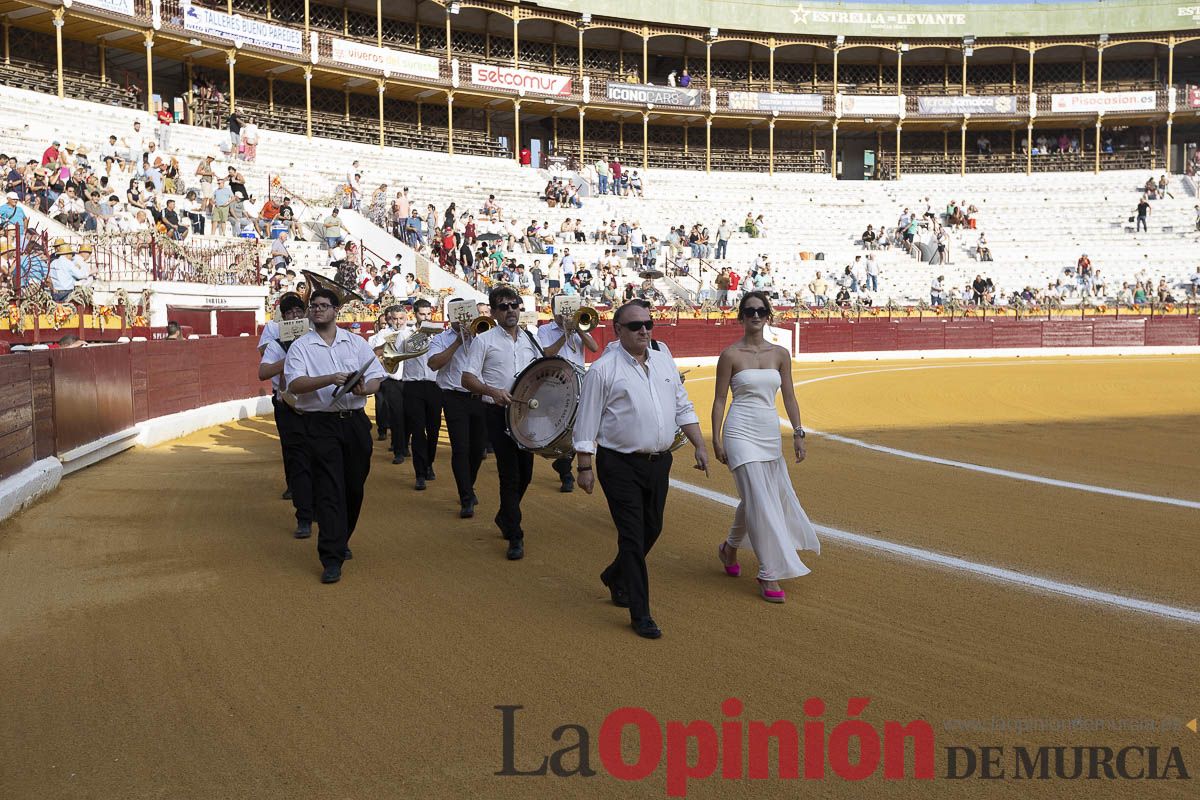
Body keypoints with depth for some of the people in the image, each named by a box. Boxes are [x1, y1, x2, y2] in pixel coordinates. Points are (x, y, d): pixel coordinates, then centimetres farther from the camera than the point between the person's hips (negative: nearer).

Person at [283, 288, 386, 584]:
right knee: (328, 490, -7)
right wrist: (331, 379, -25)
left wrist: (364, 388, -16)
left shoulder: (355, 342, 10)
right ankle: (332, 558, -6)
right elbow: (294, 384, -12)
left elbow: (376, 378, 7)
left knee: (354, 487, 12)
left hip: (355, 421, 3)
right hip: (321, 424, -3)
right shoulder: (300, 346, 2)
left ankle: (341, 541, 33)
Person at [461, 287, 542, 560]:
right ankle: (515, 536, 4)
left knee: (525, 473, 12)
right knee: (510, 475, -5)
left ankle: (505, 517, 37)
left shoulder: (531, 340, 10)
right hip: (499, 413, -5)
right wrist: (492, 391, -24)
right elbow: (467, 378, -8)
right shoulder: (484, 341, -3)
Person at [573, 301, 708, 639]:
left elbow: (683, 408, 15)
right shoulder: (603, 369, -9)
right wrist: (585, 467, -9)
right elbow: (586, 423, -8)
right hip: (621, 465, -6)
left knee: (652, 529, 17)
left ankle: (615, 577, 42)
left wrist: (700, 447, 9)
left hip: (659, 462, 6)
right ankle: (640, 614, 4)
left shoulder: (664, 362, 9)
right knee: (632, 536, -5)